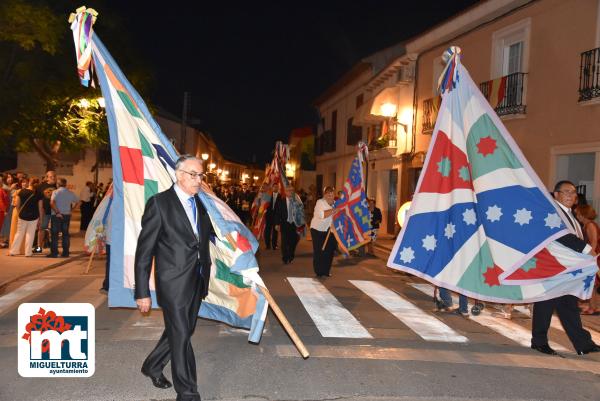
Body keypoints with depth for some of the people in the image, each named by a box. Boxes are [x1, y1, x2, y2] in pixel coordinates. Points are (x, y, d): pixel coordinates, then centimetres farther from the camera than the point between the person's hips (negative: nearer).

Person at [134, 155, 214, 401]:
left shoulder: (201, 204, 11)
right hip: (173, 283, -7)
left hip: (197, 282, 7)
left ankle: (152, 366, 44)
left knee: (179, 332, 19)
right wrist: (142, 292, -11)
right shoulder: (159, 203, -9)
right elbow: (144, 250, -10)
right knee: (181, 336, 0)